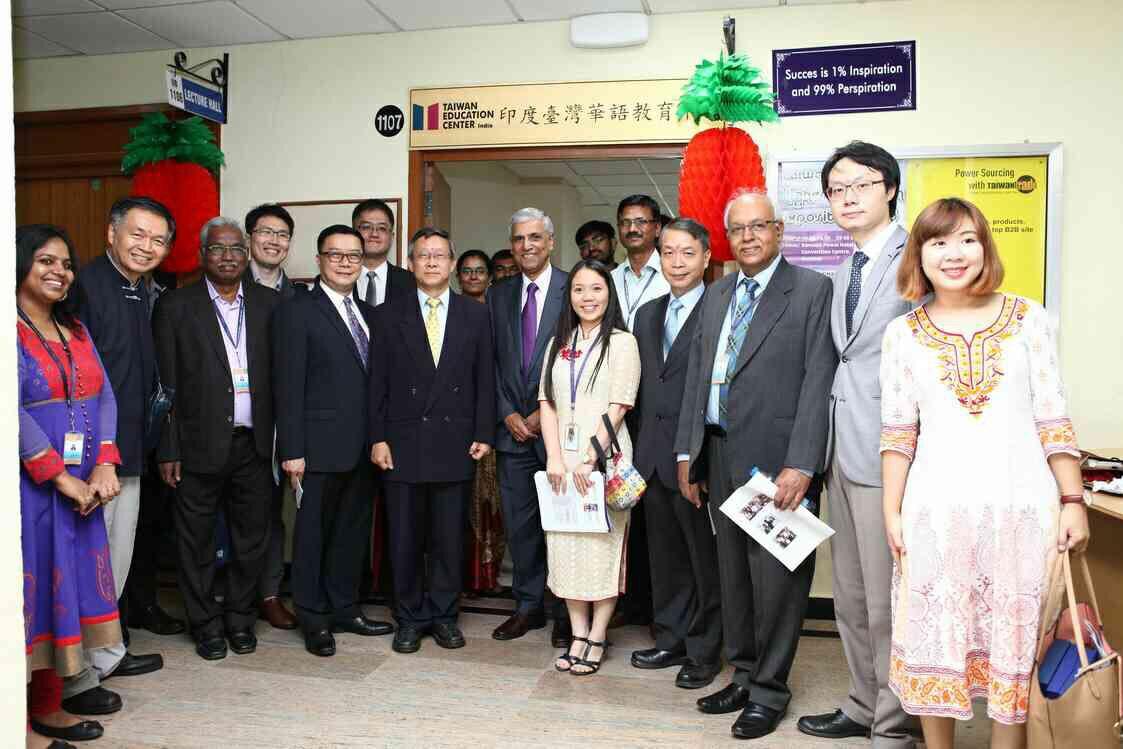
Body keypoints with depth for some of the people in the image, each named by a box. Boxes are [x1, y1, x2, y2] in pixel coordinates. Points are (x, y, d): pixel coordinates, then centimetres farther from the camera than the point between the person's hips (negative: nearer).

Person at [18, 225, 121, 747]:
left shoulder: (75, 328, 13)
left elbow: (104, 397, 7)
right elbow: (12, 411, -17)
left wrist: (104, 466, -6)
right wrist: (63, 478, -17)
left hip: (82, 485, 6)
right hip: (29, 485, -6)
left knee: (67, 585, 10)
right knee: (31, 591, 0)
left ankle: (50, 706, 22)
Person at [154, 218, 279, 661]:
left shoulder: (269, 304, 6)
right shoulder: (175, 307, -1)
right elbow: (165, 385, -2)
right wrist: (168, 450, -6)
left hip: (255, 445, 2)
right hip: (200, 445, -2)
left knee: (252, 537, 11)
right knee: (197, 541, 9)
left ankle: (239, 617, 30)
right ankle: (206, 624, 26)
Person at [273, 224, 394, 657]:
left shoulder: (367, 314, 14)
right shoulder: (297, 311, -6)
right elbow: (288, 386, -10)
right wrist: (292, 450, -14)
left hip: (362, 447, 6)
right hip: (320, 447, -6)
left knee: (353, 532, 15)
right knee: (312, 534, 7)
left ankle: (344, 609, 29)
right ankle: (315, 620, 21)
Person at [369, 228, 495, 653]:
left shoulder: (475, 316, 7)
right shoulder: (390, 316, 5)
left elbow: (485, 381, 5)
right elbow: (378, 383, 3)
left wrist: (483, 435, -1)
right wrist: (378, 437, -3)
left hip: (455, 443, 0)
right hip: (403, 442, 0)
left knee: (450, 537, 8)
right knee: (405, 537, 7)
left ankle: (444, 616, 22)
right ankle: (410, 619, 21)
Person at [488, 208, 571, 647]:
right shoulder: (499, 296, 11)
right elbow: (493, 362, 11)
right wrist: (507, 414, -1)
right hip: (513, 427, 4)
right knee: (519, 523, 10)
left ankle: (566, 611, 19)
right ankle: (528, 606, 24)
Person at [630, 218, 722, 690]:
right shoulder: (648, 314, 14)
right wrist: (641, 447, 11)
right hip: (653, 455, 7)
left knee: (705, 558, 7)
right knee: (665, 556, 16)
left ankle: (705, 652, 22)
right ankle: (672, 641, 31)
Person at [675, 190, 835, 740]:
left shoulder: (812, 290, -5)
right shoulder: (716, 296, 15)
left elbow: (818, 381, -12)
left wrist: (801, 465, -17)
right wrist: (687, 451, 11)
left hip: (779, 459, -6)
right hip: (722, 456, 6)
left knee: (777, 578, 3)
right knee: (733, 573, 15)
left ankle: (769, 691, 20)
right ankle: (744, 676, 32)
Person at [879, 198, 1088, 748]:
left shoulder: (1027, 318, 4)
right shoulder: (903, 333, 3)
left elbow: (1052, 419, 4)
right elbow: (898, 432, 4)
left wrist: (1073, 501, 1)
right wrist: (892, 513, 0)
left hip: (1022, 506, 0)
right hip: (937, 510, 0)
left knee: (1015, 641, 9)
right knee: (935, 641, 9)